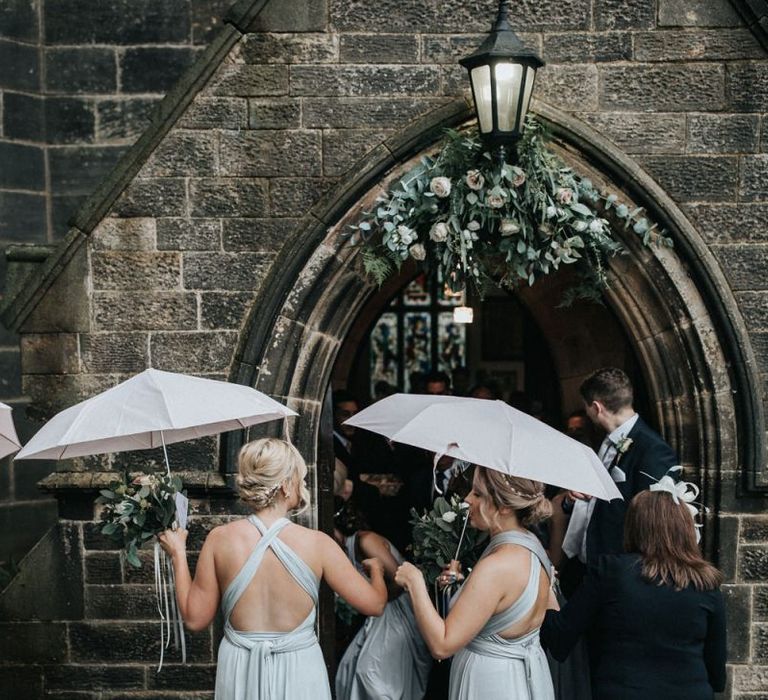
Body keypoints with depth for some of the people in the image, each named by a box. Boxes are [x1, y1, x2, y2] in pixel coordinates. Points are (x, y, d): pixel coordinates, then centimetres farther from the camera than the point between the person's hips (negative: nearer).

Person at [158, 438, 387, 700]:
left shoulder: (219, 539, -11)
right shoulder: (317, 543, -15)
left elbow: (195, 618, -2)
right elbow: (374, 604, -7)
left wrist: (178, 555, 9)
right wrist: (377, 569, 15)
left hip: (240, 669, 2)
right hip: (298, 669, -2)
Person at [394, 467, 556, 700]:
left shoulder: (497, 566, -29)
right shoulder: (532, 544, -2)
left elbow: (441, 646, -27)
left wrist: (415, 582, -19)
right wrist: (463, 583, 1)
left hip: (491, 681, -8)